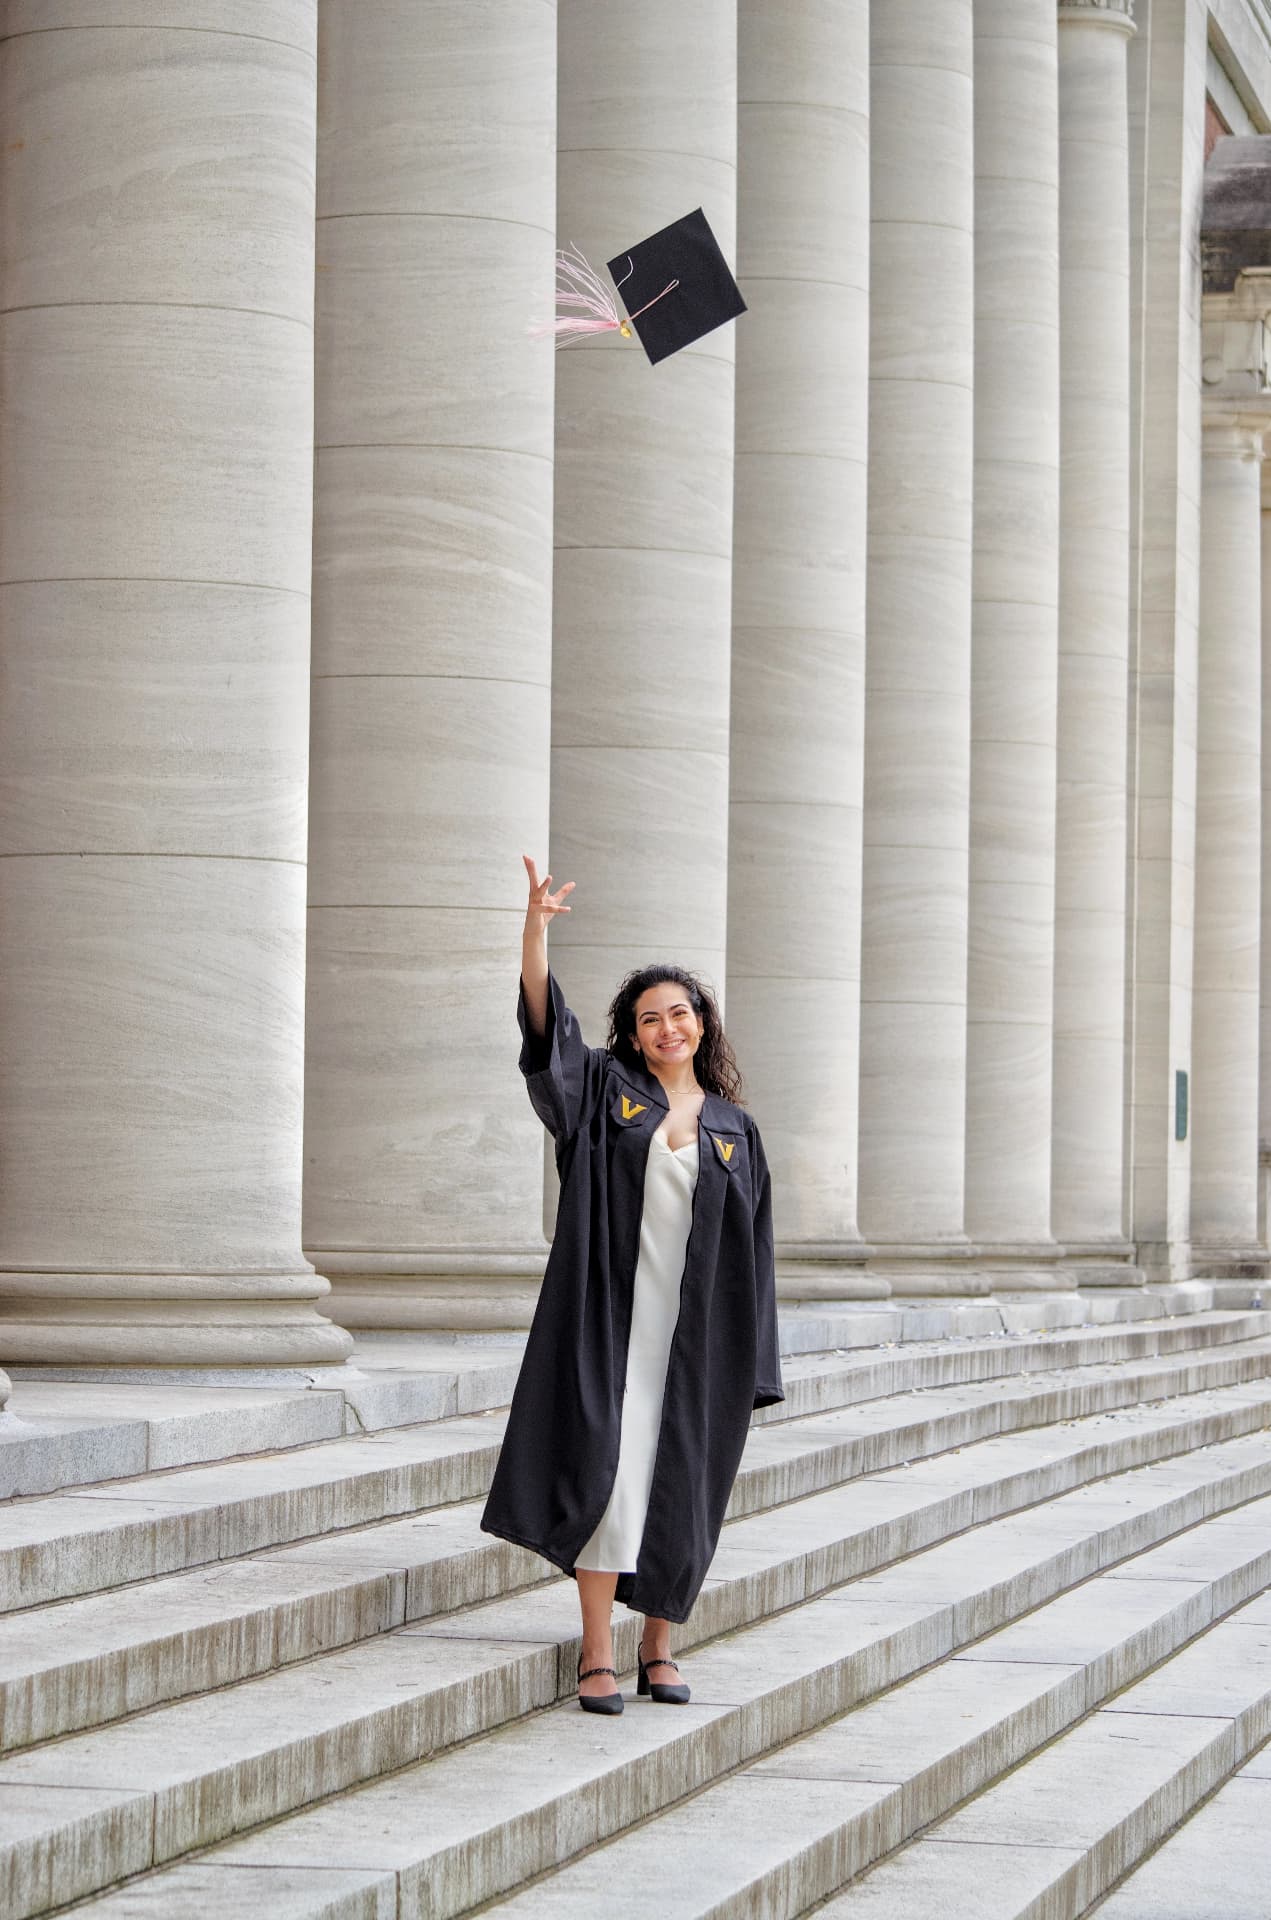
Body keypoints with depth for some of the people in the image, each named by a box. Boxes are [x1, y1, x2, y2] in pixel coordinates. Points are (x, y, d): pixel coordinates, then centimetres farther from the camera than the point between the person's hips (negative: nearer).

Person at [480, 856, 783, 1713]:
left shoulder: (734, 1128, 10)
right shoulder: (606, 1091, 6)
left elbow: (750, 1246, 9)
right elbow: (546, 1023, -9)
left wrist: (747, 1356, 3)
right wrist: (537, 926, -23)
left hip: (696, 1330, 2)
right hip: (610, 1317, -2)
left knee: (679, 1486, 6)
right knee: (607, 1472, -10)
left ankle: (659, 1646, 20)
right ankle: (598, 1654, -7)